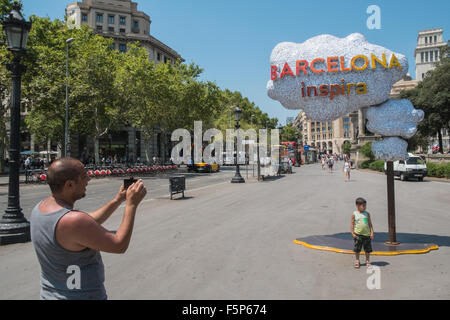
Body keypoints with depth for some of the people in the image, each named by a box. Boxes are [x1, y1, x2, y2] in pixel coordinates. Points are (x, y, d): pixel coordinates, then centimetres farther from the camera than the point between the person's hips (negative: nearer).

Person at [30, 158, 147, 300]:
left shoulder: (39, 208, -2)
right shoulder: (72, 220, -28)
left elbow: (88, 225, 7)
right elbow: (119, 245, -21)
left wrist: (118, 200, 4)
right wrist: (131, 204, -16)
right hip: (82, 295, -8)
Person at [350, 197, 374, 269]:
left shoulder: (367, 214, 5)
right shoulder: (354, 214, -3)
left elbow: (370, 224, 7)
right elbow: (352, 224, 0)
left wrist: (372, 233, 0)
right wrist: (352, 233, -6)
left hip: (367, 234, 2)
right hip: (358, 234, -2)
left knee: (367, 249, 8)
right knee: (357, 249, 5)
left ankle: (367, 261, 22)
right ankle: (357, 261, 19)